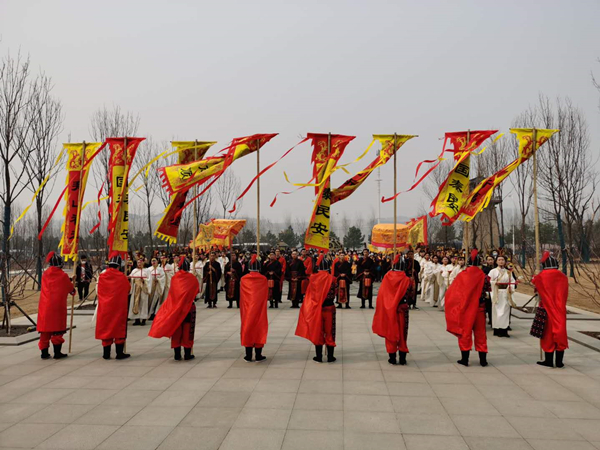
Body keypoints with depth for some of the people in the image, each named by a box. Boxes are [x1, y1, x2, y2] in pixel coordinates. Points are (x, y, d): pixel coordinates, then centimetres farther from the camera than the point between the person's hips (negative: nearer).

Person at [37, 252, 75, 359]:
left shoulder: (45, 274, 5)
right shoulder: (63, 276, -6)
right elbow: (71, 289, 7)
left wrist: (68, 280, 25)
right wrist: (73, 291, 30)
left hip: (45, 307, 4)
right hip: (57, 306, -4)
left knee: (45, 330, 10)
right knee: (57, 330, 2)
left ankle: (44, 352, 13)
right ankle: (57, 352, 5)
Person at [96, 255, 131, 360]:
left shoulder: (101, 276, -4)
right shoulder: (122, 277, -9)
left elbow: (98, 291, 8)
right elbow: (128, 291, 3)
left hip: (104, 307, 2)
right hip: (119, 307, -2)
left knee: (105, 328, 10)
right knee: (119, 329, 6)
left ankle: (106, 354, 13)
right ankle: (120, 353, 6)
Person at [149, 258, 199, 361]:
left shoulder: (174, 278, -3)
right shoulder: (192, 278, -9)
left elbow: (171, 292, 2)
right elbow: (197, 291, 1)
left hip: (175, 308, 2)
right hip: (189, 307, -2)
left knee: (176, 330, 9)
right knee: (187, 330, 5)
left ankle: (177, 355, 11)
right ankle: (188, 354, 7)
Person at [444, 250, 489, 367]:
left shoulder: (462, 275, -10)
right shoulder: (483, 276, -9)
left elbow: (451, 293, -5)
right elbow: (488, 289, 5)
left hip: (464, 309, -1)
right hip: (479, 309, 1)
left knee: (465, 332, 8)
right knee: (480, 333, 11)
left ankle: (465, 358, 10)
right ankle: (483, 359, 15)